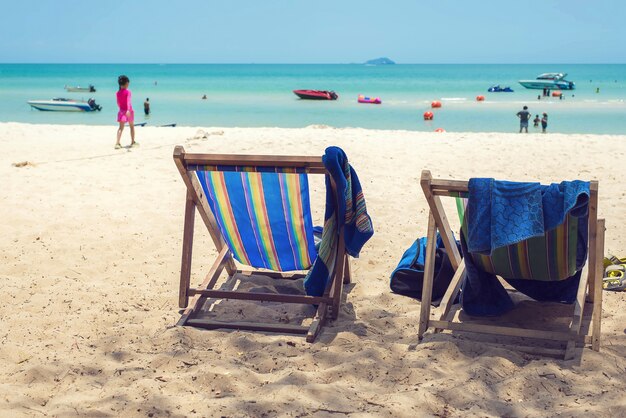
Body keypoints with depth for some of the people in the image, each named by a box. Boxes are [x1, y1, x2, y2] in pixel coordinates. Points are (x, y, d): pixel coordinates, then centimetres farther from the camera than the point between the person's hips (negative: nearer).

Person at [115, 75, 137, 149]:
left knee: (121, 127, -3)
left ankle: (117, 143, -20)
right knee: (132, 126, 17)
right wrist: (128, 110, -37)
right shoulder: (127, 91, -12)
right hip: (128, 111, -3)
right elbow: (128, 101, -26)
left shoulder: (118, 93, 3)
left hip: (121, 111, 3)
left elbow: (118, 103, 14)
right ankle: (133, 142, 28)